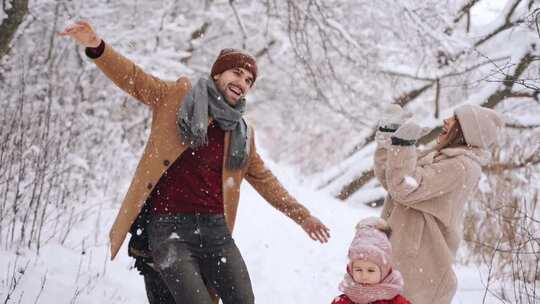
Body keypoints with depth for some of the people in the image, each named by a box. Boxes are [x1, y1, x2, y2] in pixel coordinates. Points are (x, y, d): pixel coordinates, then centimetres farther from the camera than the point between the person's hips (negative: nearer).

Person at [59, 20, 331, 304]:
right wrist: (97, 47, -16)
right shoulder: (179, 96, 6)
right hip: (168, 227, -5)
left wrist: (301, 215, 28)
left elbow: (263, 179, 27)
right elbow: (134, 78, 1)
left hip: (214, 229, 5)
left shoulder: (242, 134, 18)